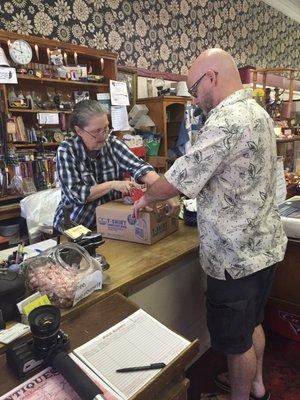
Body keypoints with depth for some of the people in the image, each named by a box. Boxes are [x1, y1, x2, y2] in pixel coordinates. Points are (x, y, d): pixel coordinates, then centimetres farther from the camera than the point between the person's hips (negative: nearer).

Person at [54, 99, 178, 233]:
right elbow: (74, 194, -17)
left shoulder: (112, 143, -6)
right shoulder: (66, 151, -12)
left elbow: (139, 167, -16)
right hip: (74, 225, -2)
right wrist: (112, 185, -25)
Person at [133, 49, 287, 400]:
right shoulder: (257, 111, 11)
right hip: (263, 244, 10)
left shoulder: (225, 118, -22)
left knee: (236, 339, 13)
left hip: (237, 255, -10)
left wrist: (146, 198, -2)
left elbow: (181, 177, -22)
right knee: (252, 322, 27)